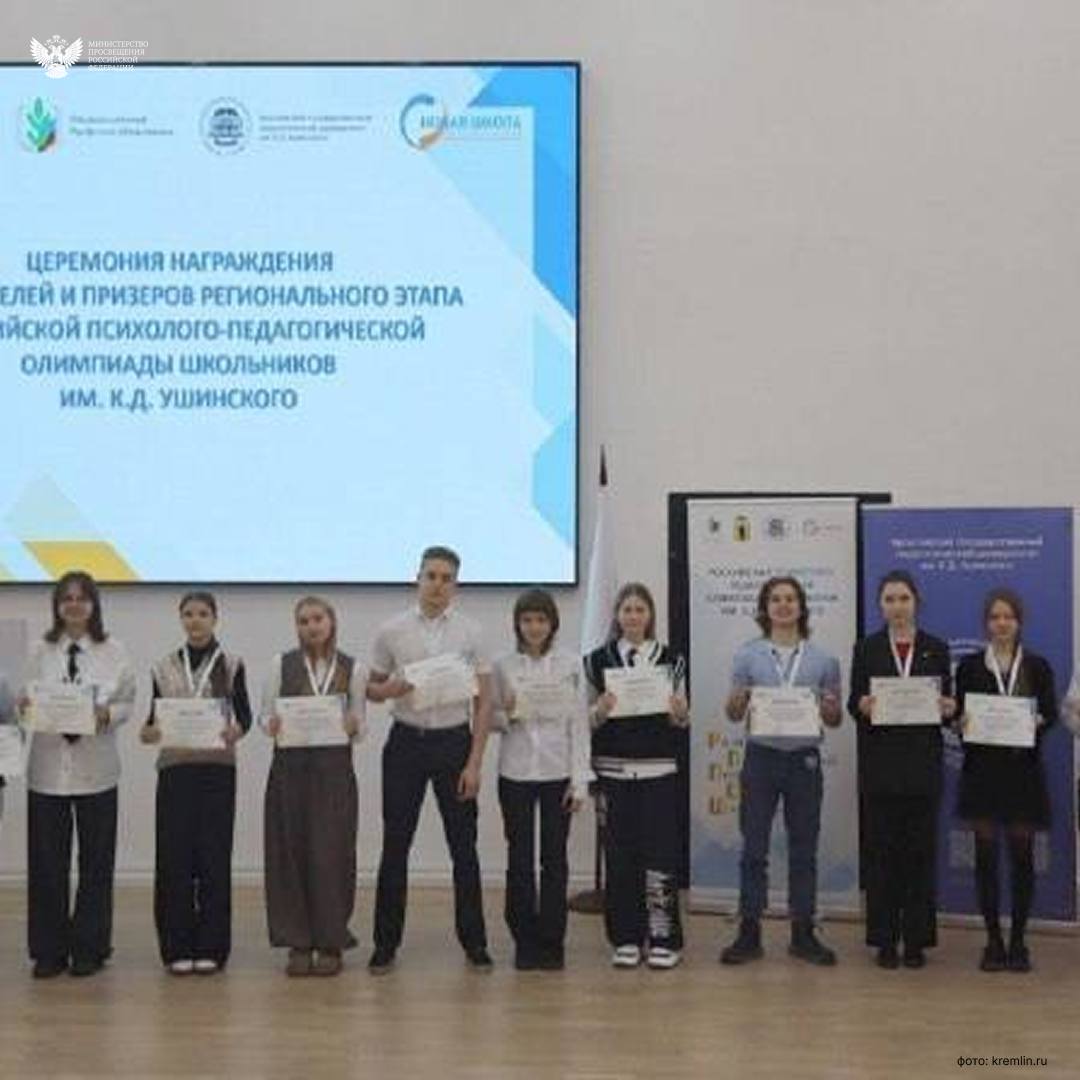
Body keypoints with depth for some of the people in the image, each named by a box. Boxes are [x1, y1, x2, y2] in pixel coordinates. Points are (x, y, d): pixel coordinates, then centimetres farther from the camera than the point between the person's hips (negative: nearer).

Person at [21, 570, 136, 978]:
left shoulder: (114, 652, 1)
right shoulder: (41, 652, 4)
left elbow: (128, 703, 2)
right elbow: (27, 701, 5)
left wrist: (108, 714, -18)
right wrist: (26, 707, -17)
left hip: (95, 768, 0)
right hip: (48, 766, 1)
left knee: (96, 863, 5)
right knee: (46, 863, 4)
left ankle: (88, 949, 17)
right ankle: (49, 951, 15)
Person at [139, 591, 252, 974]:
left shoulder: (230, 665, 4)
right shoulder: (164, 666, 9)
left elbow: (245, 713, 2)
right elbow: (154, 715, 10)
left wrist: (236, 731, -20)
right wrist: (147, 732, -12)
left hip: (217, 768, -1)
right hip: (174, 767, 1)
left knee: (213, 856, 0)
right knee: (174, 857, 0)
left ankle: (210, 947, 9)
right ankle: (178, 947, 10)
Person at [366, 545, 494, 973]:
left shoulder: (470, 633, -2)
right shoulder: (392, 631, 0)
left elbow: (484, 702, -1)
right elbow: (372, 689, 9)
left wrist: (474, 763, -8)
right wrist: (390, 689, -16)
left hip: (454, 742, 0)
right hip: (406, 743, 0)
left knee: (463, 847, 4)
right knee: (395, 846, 4)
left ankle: (474, 942, 15)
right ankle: (386, 944, 13)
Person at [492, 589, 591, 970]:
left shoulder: (570, 666, 1)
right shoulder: (503, 667, 2)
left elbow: (579, 724, 1)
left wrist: (580, 780, -4)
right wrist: (506, 716, -17)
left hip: (557, 773, 0)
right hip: (515, 773, 0)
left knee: (555, 859, 3)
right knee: (519, 859, 4)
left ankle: (551, 942, 13)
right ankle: (525, 941, 14)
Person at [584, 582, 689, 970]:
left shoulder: (669, 659, 6)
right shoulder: (599, 660, 5)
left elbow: (680, 721, 9)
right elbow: (588, 719, 7)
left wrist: (680, 712, -13)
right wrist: (600, 711, -14)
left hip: (659, 768, 0)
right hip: (613, 768, 0)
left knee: (660, 850, -3)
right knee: (619, 851, 2)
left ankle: (663, 938, 6)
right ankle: (626, 939, 12)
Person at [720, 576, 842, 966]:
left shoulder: (823, 659, 6)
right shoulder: (749, 655, 4)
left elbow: (835, 719, 10)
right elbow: (734, 714, 5)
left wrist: (829, 710, -13)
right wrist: (739, 701, -17)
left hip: (805, 758, 1)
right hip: (761, 755, -1)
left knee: (804, 849, 7)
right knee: (753, 847, 2)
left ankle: (803, 934, 16)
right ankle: (749, 934, 9)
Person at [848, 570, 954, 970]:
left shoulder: (936, 648, 9)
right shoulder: (866, 648, 6)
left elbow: (947, 705, 7)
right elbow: (853, 702, 2)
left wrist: (948, 709, -14)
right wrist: (862, 706, -20)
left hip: (922, 763, 1)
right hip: (880, 763, -1)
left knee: (920, 850, 3)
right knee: (881, 850, 1)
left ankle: (916, 939, 11)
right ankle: (885, 939, 9)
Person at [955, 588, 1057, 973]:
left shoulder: (1037, 666, 6)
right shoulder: (969, 666, 5)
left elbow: (1051, 712, 1)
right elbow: (958, 715, 5)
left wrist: (1037, 721, -19)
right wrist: (963, 722, -17)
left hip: (1023, 769, 0)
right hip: (982, 769, 0)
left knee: (1022, 855, 2)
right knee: (986, 854, 1)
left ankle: (1018, 942, 11)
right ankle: (993, 941, 11)